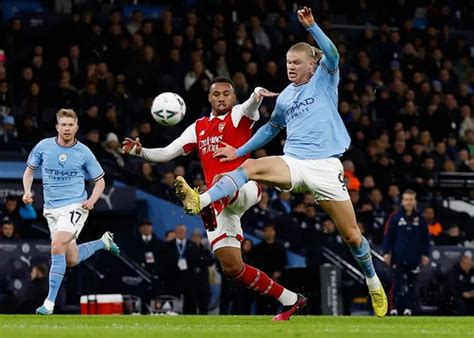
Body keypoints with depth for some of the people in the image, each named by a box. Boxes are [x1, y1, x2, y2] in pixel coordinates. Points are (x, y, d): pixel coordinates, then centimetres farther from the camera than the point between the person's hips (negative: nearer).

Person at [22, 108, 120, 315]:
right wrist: (27, 191, -6)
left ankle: (50, 301, -19)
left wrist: (92, 200, -12)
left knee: (57, 247, -25)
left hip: (75, 207, -4)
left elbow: (100, 181, 6)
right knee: (72, 260, 9)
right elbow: (29, 170, 13)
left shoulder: (83, 152, -5)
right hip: (51, 209, 4)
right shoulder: (43, 146, -1)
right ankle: (104, 242, 40)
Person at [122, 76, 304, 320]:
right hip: (219, 203, 5)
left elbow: (251, 107, -19)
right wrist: (139, 151, 4)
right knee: (231, 267, -2)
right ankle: (290, 300, 7)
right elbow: (166, 153, 22)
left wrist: (257, 94, -43)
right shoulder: (198, 128, 21)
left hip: (244, 188, -5)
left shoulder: (238, 115, 6)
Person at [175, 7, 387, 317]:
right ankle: (199, 202, -44)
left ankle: (374, 284, 24)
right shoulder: (285, 96, 17)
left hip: (325, 166, -4)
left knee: (351, 235, -1)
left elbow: (332, 56, -17)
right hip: (293, 163, 4)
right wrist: (239, 151, 29)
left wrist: (311, 26, -27)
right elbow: (272, 127, 33)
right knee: (251, 167, -26)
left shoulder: (324, 81, 4)